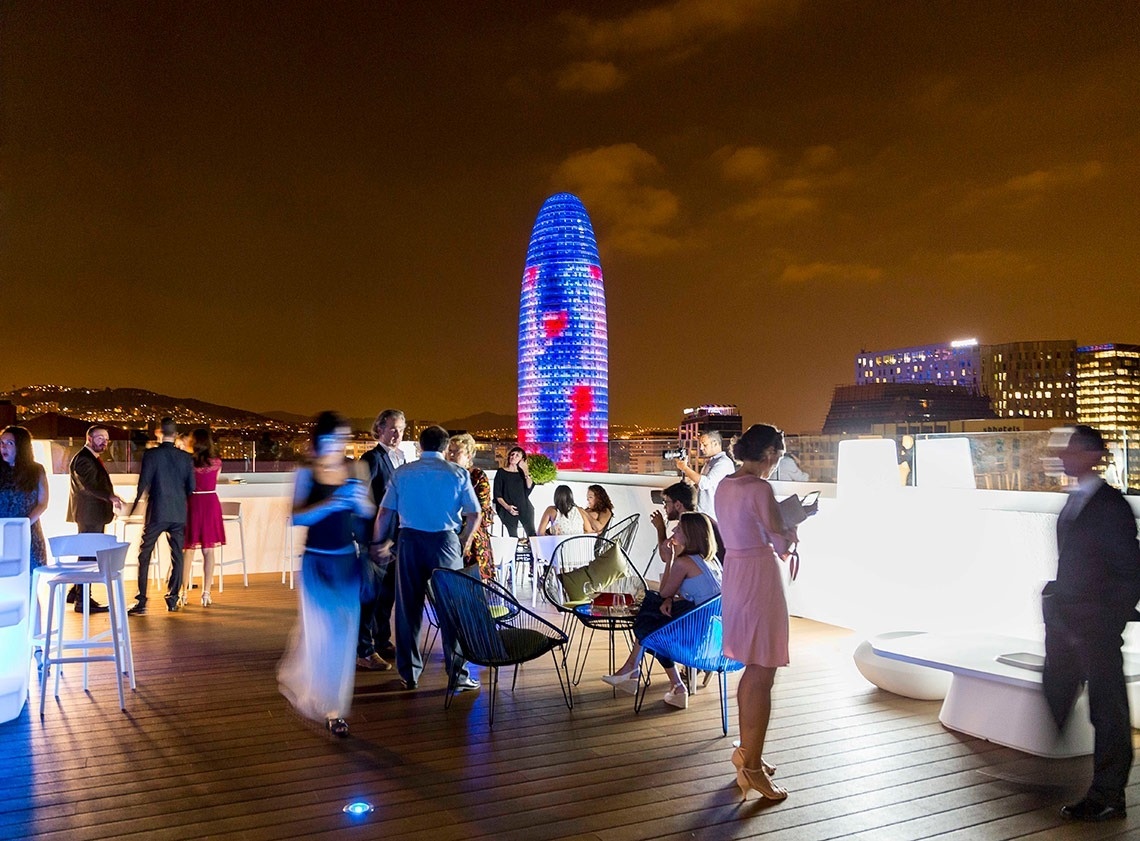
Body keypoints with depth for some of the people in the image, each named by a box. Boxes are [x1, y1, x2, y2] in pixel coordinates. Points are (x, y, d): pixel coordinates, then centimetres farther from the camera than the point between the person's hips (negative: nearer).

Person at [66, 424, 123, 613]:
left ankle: (76, 592, 28)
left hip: (94, 515, 11)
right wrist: (110, 497, -38)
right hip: (89, 514, -11)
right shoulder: (83, 459, -15)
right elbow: (89, 485, -28)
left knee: (89, 555, 18)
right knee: (89, 555, -8)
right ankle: (82, 601, -4)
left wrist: (109, 499, 14)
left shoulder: (91, 458, 19)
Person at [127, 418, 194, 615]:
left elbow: (143, 483, -8)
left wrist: (134, 505, 7)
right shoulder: (186, 457, 2)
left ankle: (141, 601, 1)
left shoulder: (151, 454, -7)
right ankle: (173, 598, 12)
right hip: (179, 513, 3)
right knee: (176, 555, 10)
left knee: (144, 555, 4)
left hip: (157, 512, -3)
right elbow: (191, 487, 5)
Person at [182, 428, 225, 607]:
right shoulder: (216, 463, -2)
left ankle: (184, 592, 15)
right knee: (209, 551, 4)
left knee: (187, 550, 10)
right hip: (211, 504, 1)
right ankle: (206, 593, 4)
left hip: (192, 504, -1)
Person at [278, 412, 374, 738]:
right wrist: (328, 505, -29)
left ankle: (334, 708, 23)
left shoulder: (356, 469, 1)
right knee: (320, 631, -5)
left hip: (347, 559, 3)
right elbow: (296, 517, -15)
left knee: (343, 633, 7)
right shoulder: (306, 473, -6)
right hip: (316, 561, -3)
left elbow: (369, 513, 4)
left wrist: (361, 500, -17)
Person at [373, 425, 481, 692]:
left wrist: (379, 544, 16)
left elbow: (385, 513, 3)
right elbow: (475, 515, 0)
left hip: (410, 540, 2)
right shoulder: (458, 474, 1)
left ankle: (409, 674, 17)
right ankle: (457, 675, 9)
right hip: (446, 541, -1)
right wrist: (465, 542, 16)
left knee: (409, 608, 10)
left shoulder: (402, 473, 4)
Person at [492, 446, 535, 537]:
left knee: (532, 535, -10)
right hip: (509, 510, -1)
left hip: (524, 507, 1)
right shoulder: (501, 472, 7)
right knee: (513, 537, -5)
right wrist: (507, 506, -11)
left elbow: (530, 487, -3)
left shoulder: (523, 473, 14)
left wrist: (525, 472, -5)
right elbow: (497, 494, 2)